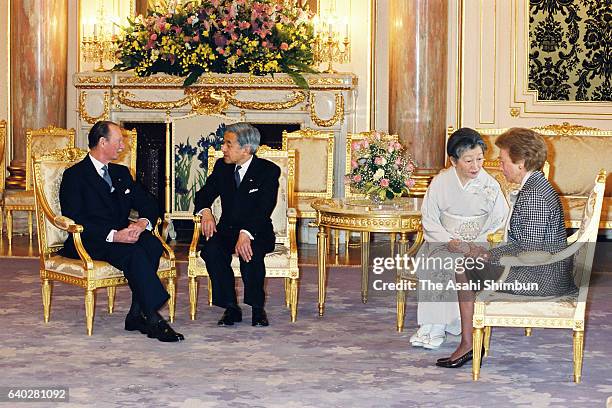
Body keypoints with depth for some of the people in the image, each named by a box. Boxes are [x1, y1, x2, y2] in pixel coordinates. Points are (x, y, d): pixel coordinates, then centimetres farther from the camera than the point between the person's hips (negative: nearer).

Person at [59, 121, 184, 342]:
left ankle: (137, 314, -26)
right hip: (91, 243, -6)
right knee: (134, 253, -34)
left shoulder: (121, 173, 21)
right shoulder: (74, 175, -1)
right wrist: (113, 235, -24)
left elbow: (149, 204, 16)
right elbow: (74, 221, -13)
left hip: (122, 236, 6)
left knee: (153, 245, -26)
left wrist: (143, 223, -9)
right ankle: (152, 317, -34)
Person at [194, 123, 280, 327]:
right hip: (227, 230, 4)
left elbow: (264, 209, -19)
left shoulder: (269, 170, -8)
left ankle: (257, 308, -18)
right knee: (211, 250, -29)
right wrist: (206, 212, -16)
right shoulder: (222, 167, 8)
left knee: (250, 252, -37)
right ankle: (231, 308, -19)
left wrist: (246, 233, -36)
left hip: (257, 233, -4)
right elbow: (204, 194, 10)